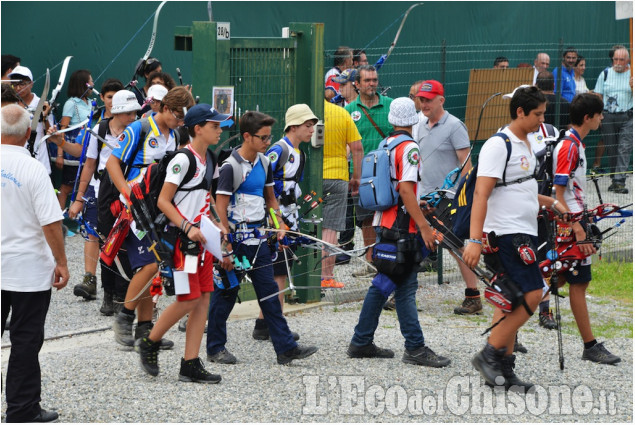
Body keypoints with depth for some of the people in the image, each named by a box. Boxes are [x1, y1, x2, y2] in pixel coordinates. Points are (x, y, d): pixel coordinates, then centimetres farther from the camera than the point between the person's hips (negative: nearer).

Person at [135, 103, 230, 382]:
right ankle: (149, 343, 12)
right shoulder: (183, 160, -14)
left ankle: (191, 364, 6)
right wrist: (188, 228, -23)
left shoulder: (207, 159, 13)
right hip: (182, 238, -9)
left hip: (201, 237, 9)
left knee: (203, 299, 3)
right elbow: (163, 201, -15)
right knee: (189, 299, -9)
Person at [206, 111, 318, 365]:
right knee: (225, 294, 4)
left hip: (257, 238, 7)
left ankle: (285, 347, 4)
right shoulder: (230, 167, -14)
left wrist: (279, 227, 9)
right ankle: (215, 348, 15)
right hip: (235, 239, -7)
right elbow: (220, 210, -16)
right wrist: (226, 249, -18)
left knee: (269, 292, 5)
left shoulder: (264, 163, 9)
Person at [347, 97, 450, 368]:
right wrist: (423, 226, -21)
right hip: (402, 227, -9)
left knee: (382, 284, 14)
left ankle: (361, 343, 17)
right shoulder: (408, 147, -13)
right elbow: (405, 190, -21)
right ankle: (415, 348, -6)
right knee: (405, 288, -7)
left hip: (384, 222, 9)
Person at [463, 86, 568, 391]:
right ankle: (489, 354, -9)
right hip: (506, 234, -9)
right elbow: (481, 194, -20)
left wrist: (551, 203, 23)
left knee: (513, 302, 8)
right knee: (532, 294, -15)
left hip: (525, 234, 9)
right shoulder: (498, 145, -12)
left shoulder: (525, 145, 17)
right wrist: (475, 240, -28)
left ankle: (503, 371, 10)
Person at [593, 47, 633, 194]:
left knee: (625, 149, -12)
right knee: (611, 149, 5)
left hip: (627, 117, -2)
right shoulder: (605, 74, 9)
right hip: (608, 115, 2)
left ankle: (619, 181, -17)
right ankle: (614, 179, 15)